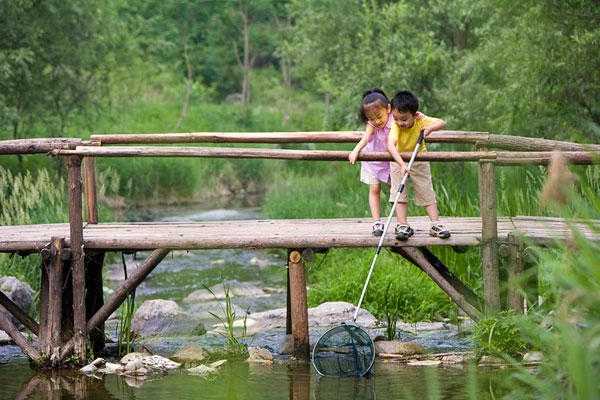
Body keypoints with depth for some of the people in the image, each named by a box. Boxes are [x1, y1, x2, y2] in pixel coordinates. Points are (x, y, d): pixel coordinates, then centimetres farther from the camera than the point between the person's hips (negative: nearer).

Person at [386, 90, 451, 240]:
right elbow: (390, 145, -47)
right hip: (399, 161, -1)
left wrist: (429, 128, -49)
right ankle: (402, 225, -5)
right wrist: (402, 164, -59)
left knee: (426, 192, 0)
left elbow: (441, 123, -28)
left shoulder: (420, 120, -24)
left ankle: (436, 224, 1)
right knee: (399, 193, -7)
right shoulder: (395, 126, -31)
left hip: (419, 161, 1)